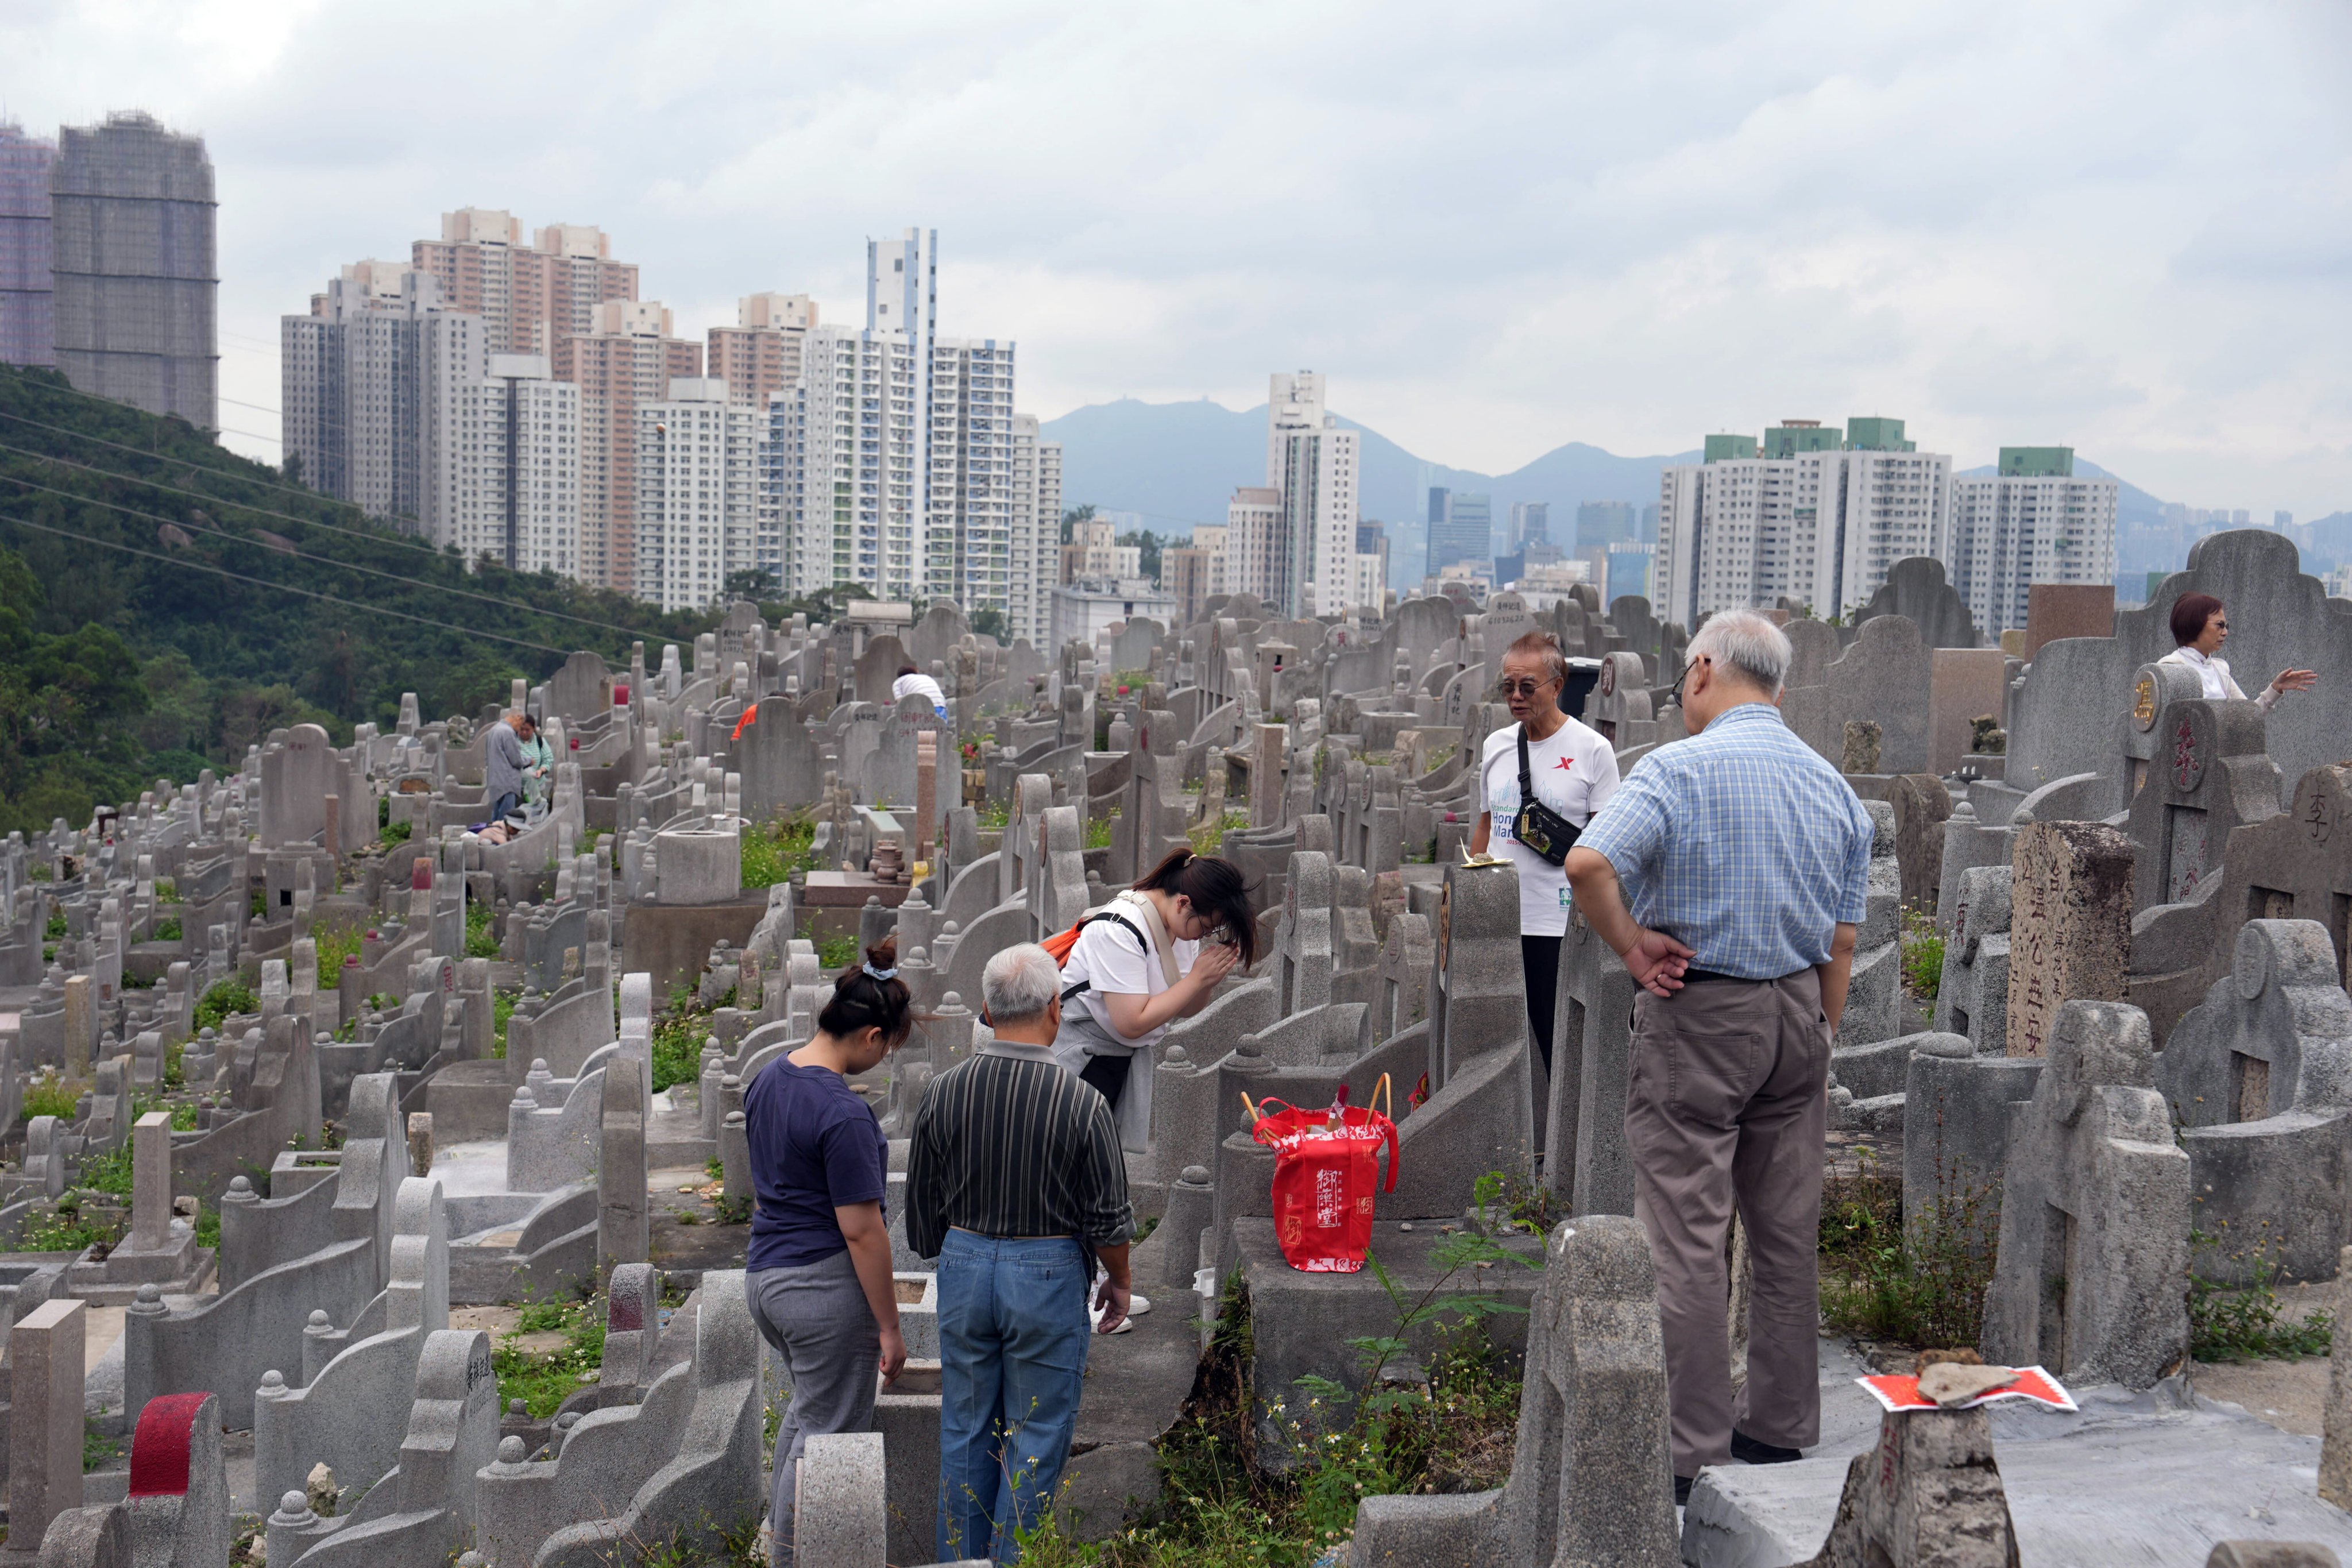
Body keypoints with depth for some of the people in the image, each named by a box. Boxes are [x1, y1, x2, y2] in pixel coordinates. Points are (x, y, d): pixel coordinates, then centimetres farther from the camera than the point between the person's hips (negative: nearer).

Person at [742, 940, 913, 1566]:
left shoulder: (767, 1078, 3)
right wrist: (890, 1326, -14)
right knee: (829, 1435, 4)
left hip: (764, 1274, 9)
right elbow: (861, 1231, -21)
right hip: (826, 1287, -9)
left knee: (810, 1407, 28)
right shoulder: (844, 1114, -24)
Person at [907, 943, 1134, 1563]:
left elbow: (921, 1203, 6)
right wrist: (1118, 1281, 9)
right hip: (1047, 1276, -4)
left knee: (965, 1433, 15)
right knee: (1036, 1441, 7)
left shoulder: (946, 1092, -5)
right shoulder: (1081, 1103, -16)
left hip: (964, 1264, 4)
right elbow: (1107, 1216, -9)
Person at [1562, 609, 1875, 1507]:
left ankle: (1687, 1447, 1)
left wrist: (1632, 947, -12)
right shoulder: (1833, 786, 8)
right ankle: (1781, 1425, 23)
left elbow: (1588, 864, -27)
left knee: (1686, 1237, -2)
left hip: (1697, 1013, -6)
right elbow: (1841, 944, 12)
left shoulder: (1680, 769, -11)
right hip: (1799, 1009, 7)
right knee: (1788, 1231, 13)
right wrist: (1816, 1043, 19)